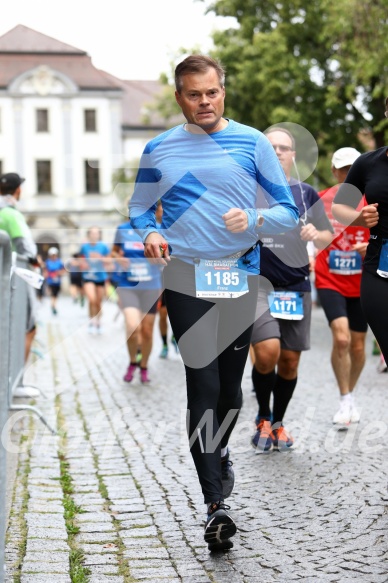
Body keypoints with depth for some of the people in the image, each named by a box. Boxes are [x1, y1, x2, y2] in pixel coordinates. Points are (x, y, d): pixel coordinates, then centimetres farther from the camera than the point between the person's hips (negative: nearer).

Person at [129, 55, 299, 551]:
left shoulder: (252, 142, 4)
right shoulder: (159, 150, 7)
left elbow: (288, 211, 3)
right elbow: (138, 207, 16)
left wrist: (254, 219, -18)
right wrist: (149, 233, -6)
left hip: (240, 277, 1)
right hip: (185, 278, -1)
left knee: (230, 385, 11)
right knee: (203, 385, -10)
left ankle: (219, 450, 43)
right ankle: (215, 503, -8)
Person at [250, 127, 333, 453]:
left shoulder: (307, 194, 8)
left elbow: (328, 238, 11)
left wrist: (315, 235, -10)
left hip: (297, 288, 3)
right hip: (259, 285, -2)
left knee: (290, 361, 5)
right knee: (267, 351, -19)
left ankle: (278, 423, 28)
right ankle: (263, 419, 5)